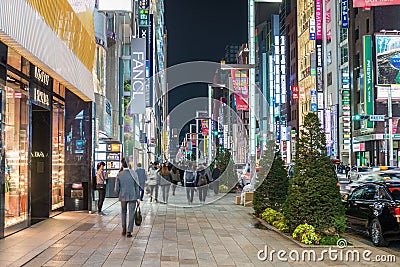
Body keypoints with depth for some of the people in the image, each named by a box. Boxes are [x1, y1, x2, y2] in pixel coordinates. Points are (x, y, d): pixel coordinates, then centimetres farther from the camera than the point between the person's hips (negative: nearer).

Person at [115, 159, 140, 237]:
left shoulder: (119, 175, -6)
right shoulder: (134, 174, -7)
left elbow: (117, 188, -2)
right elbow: (137, 187, -4)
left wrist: (119, 195, 18)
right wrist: (138, 198, 3)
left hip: (123, 197, 1)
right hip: (132, 196, -1)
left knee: (123, 212, 19)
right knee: (131, 213, 4)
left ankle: (124, 230, 23)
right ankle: (129, 231, 0)